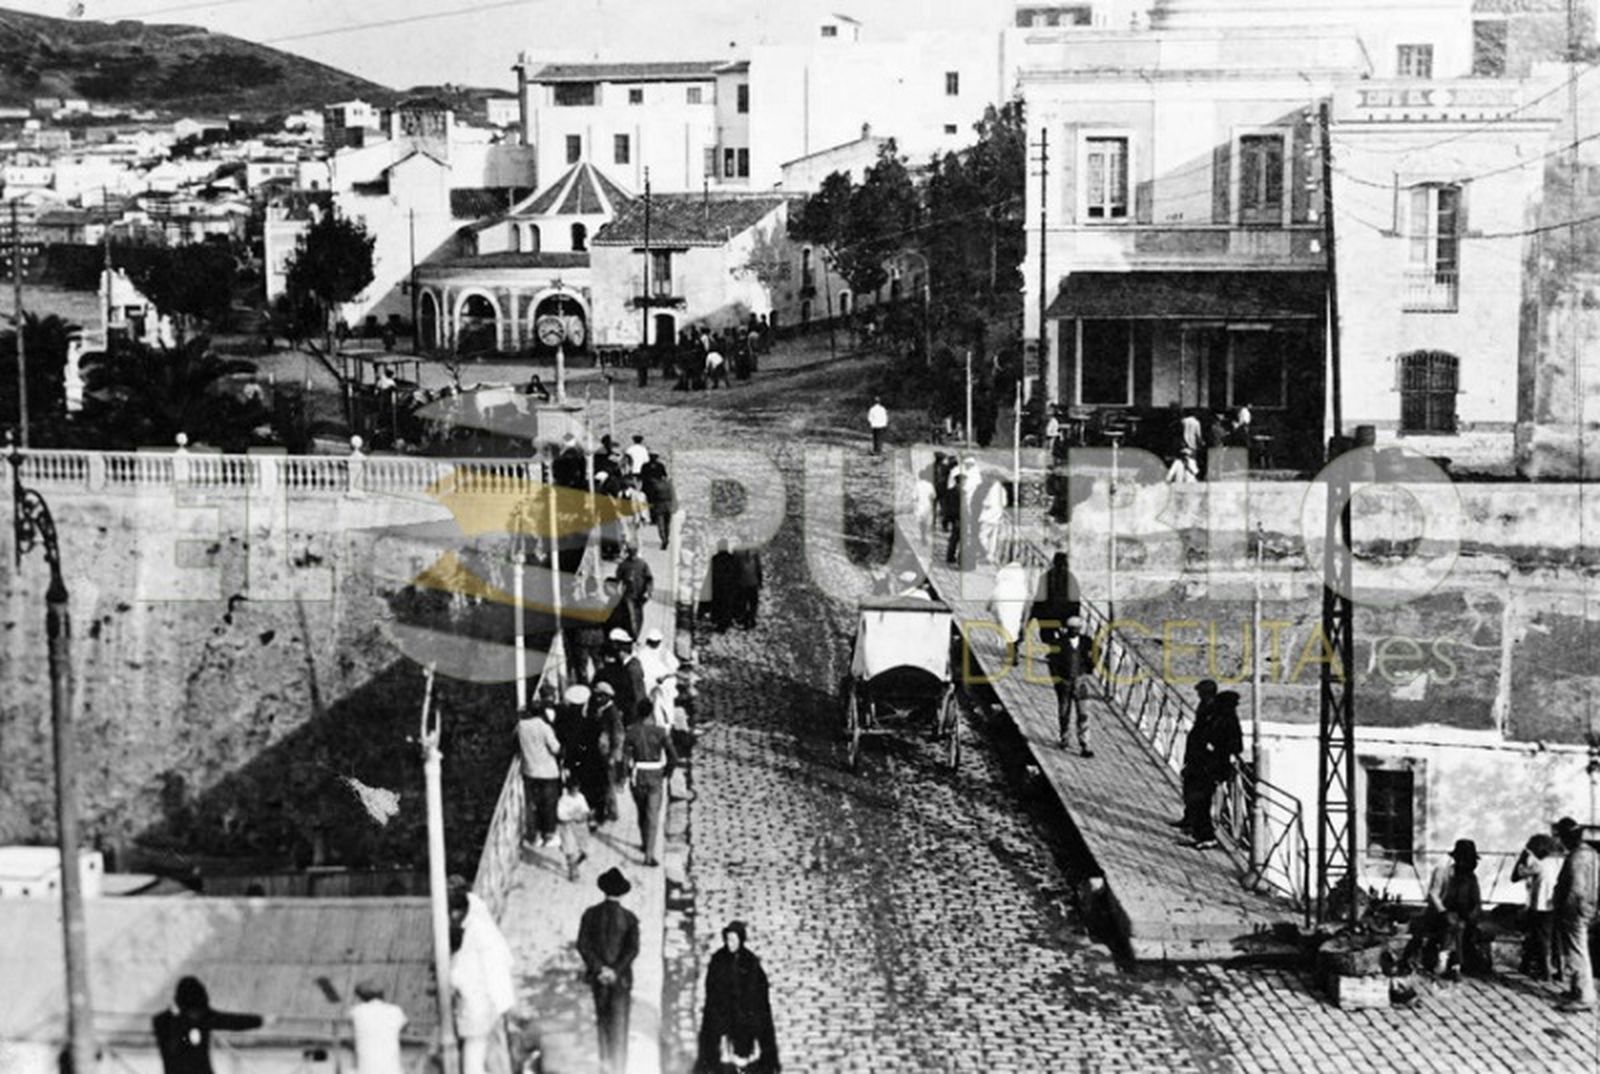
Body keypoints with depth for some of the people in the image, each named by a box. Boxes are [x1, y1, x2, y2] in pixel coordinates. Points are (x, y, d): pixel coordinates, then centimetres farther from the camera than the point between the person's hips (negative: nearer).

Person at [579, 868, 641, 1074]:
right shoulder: (629, 917, -6)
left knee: (602, 1017, 19)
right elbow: (633, 949, -13)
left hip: (598, 974, 2)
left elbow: (583, 945, -7)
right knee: (619, 1022, 2)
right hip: (621, 977, -2)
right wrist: (615, 971, -13)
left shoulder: (591, 914, -2)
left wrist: (599, 969, -8)